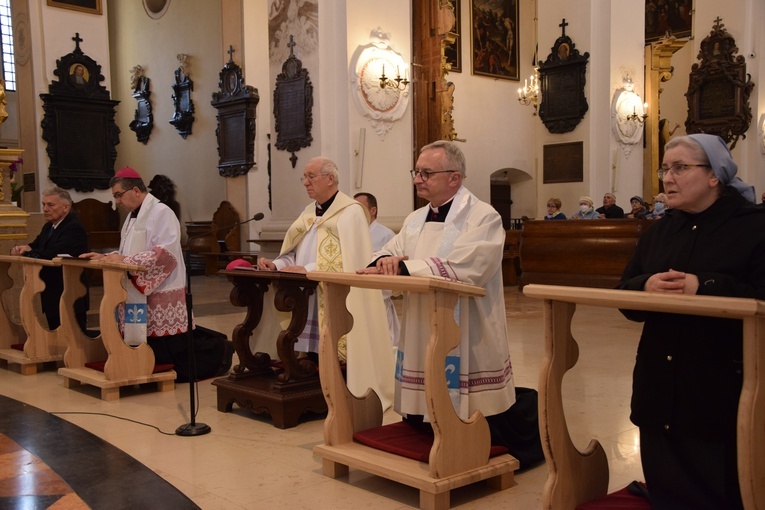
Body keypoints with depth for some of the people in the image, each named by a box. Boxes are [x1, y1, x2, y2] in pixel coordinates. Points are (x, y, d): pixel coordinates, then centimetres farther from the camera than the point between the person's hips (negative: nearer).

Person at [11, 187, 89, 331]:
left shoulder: (74, 228, -16)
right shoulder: (49, 227, 16)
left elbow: (53, 254, -27)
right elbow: (35, 246, 12)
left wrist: (27, 252, -14)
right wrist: (20, 249, -11)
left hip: (69, 299, -9)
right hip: (51, 295, 9)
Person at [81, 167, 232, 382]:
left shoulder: (161, 213, -12)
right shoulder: (133, 216, 17)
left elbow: (165, 253, -23)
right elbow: (129, 254, 18)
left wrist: (124, 260, -24)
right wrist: (105, 257, 1)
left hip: (162, 298, -9)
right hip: (141, 297, 9)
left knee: (175, 361, -6)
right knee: (150, 355, 13)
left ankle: (219, 350, 17)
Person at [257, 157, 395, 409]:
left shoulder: (350, 212, -7)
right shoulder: (309, 213, 19)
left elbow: (347, 259, -18)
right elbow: (296, 255, 18)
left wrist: (307, 270, -22)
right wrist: (275, 265, -1)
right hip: (307, 300, 7)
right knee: (312, 353, 6)